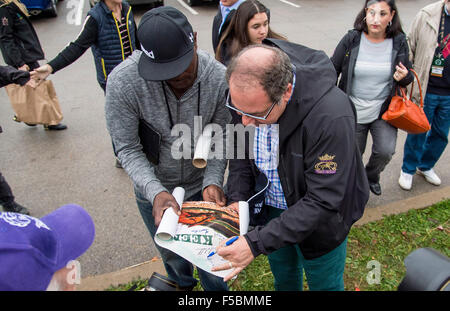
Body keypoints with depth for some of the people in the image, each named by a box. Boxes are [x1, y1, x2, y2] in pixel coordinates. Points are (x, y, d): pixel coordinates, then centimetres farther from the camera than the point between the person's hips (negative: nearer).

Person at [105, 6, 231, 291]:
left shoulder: (219, 78, -23)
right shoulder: (123, 81, -27)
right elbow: (127, 149, -17)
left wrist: (213, 182, -26)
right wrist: (156, 192, -31)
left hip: (203, 185, 1)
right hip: (154, 188, 0)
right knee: (173, 256, 25)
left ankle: (217, 289, 53)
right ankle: (182, 285, 59)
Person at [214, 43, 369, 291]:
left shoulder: (331, 116, -39)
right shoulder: (245, 93, -21)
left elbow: (322, 201, -34)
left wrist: (257, 242, -36)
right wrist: (236, 200, -18)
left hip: (319, 220, -4)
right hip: (269, 207, 5)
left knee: (324, 284, 23)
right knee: (283, 275, 31)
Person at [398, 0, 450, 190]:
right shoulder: (427, 16, -8)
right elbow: (410, 49, -1)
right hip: (425, 91, -2)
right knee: (418, 133, 11)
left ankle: (426, 166, 42)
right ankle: (408, 169, 34)